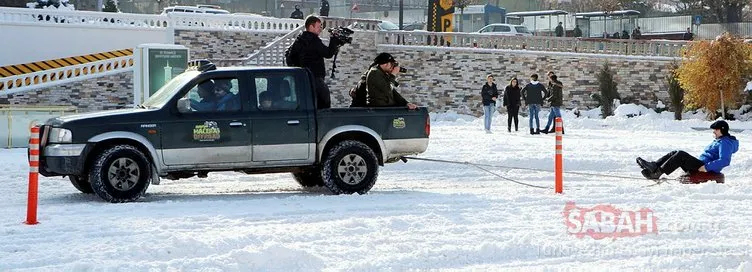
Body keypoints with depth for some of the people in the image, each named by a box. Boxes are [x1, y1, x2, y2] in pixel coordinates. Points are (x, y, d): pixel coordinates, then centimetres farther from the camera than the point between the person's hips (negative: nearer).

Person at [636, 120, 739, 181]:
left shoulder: (725, 143, -8)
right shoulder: (718, 141, 27)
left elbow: (725, 161, -23)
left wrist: (707, 167, -27)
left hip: (707, 170, -10)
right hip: (701, 164, 10)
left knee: (681, 155, -24)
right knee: (675, 153, 1)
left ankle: (658, 172, -31)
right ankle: (654, 165, -16)